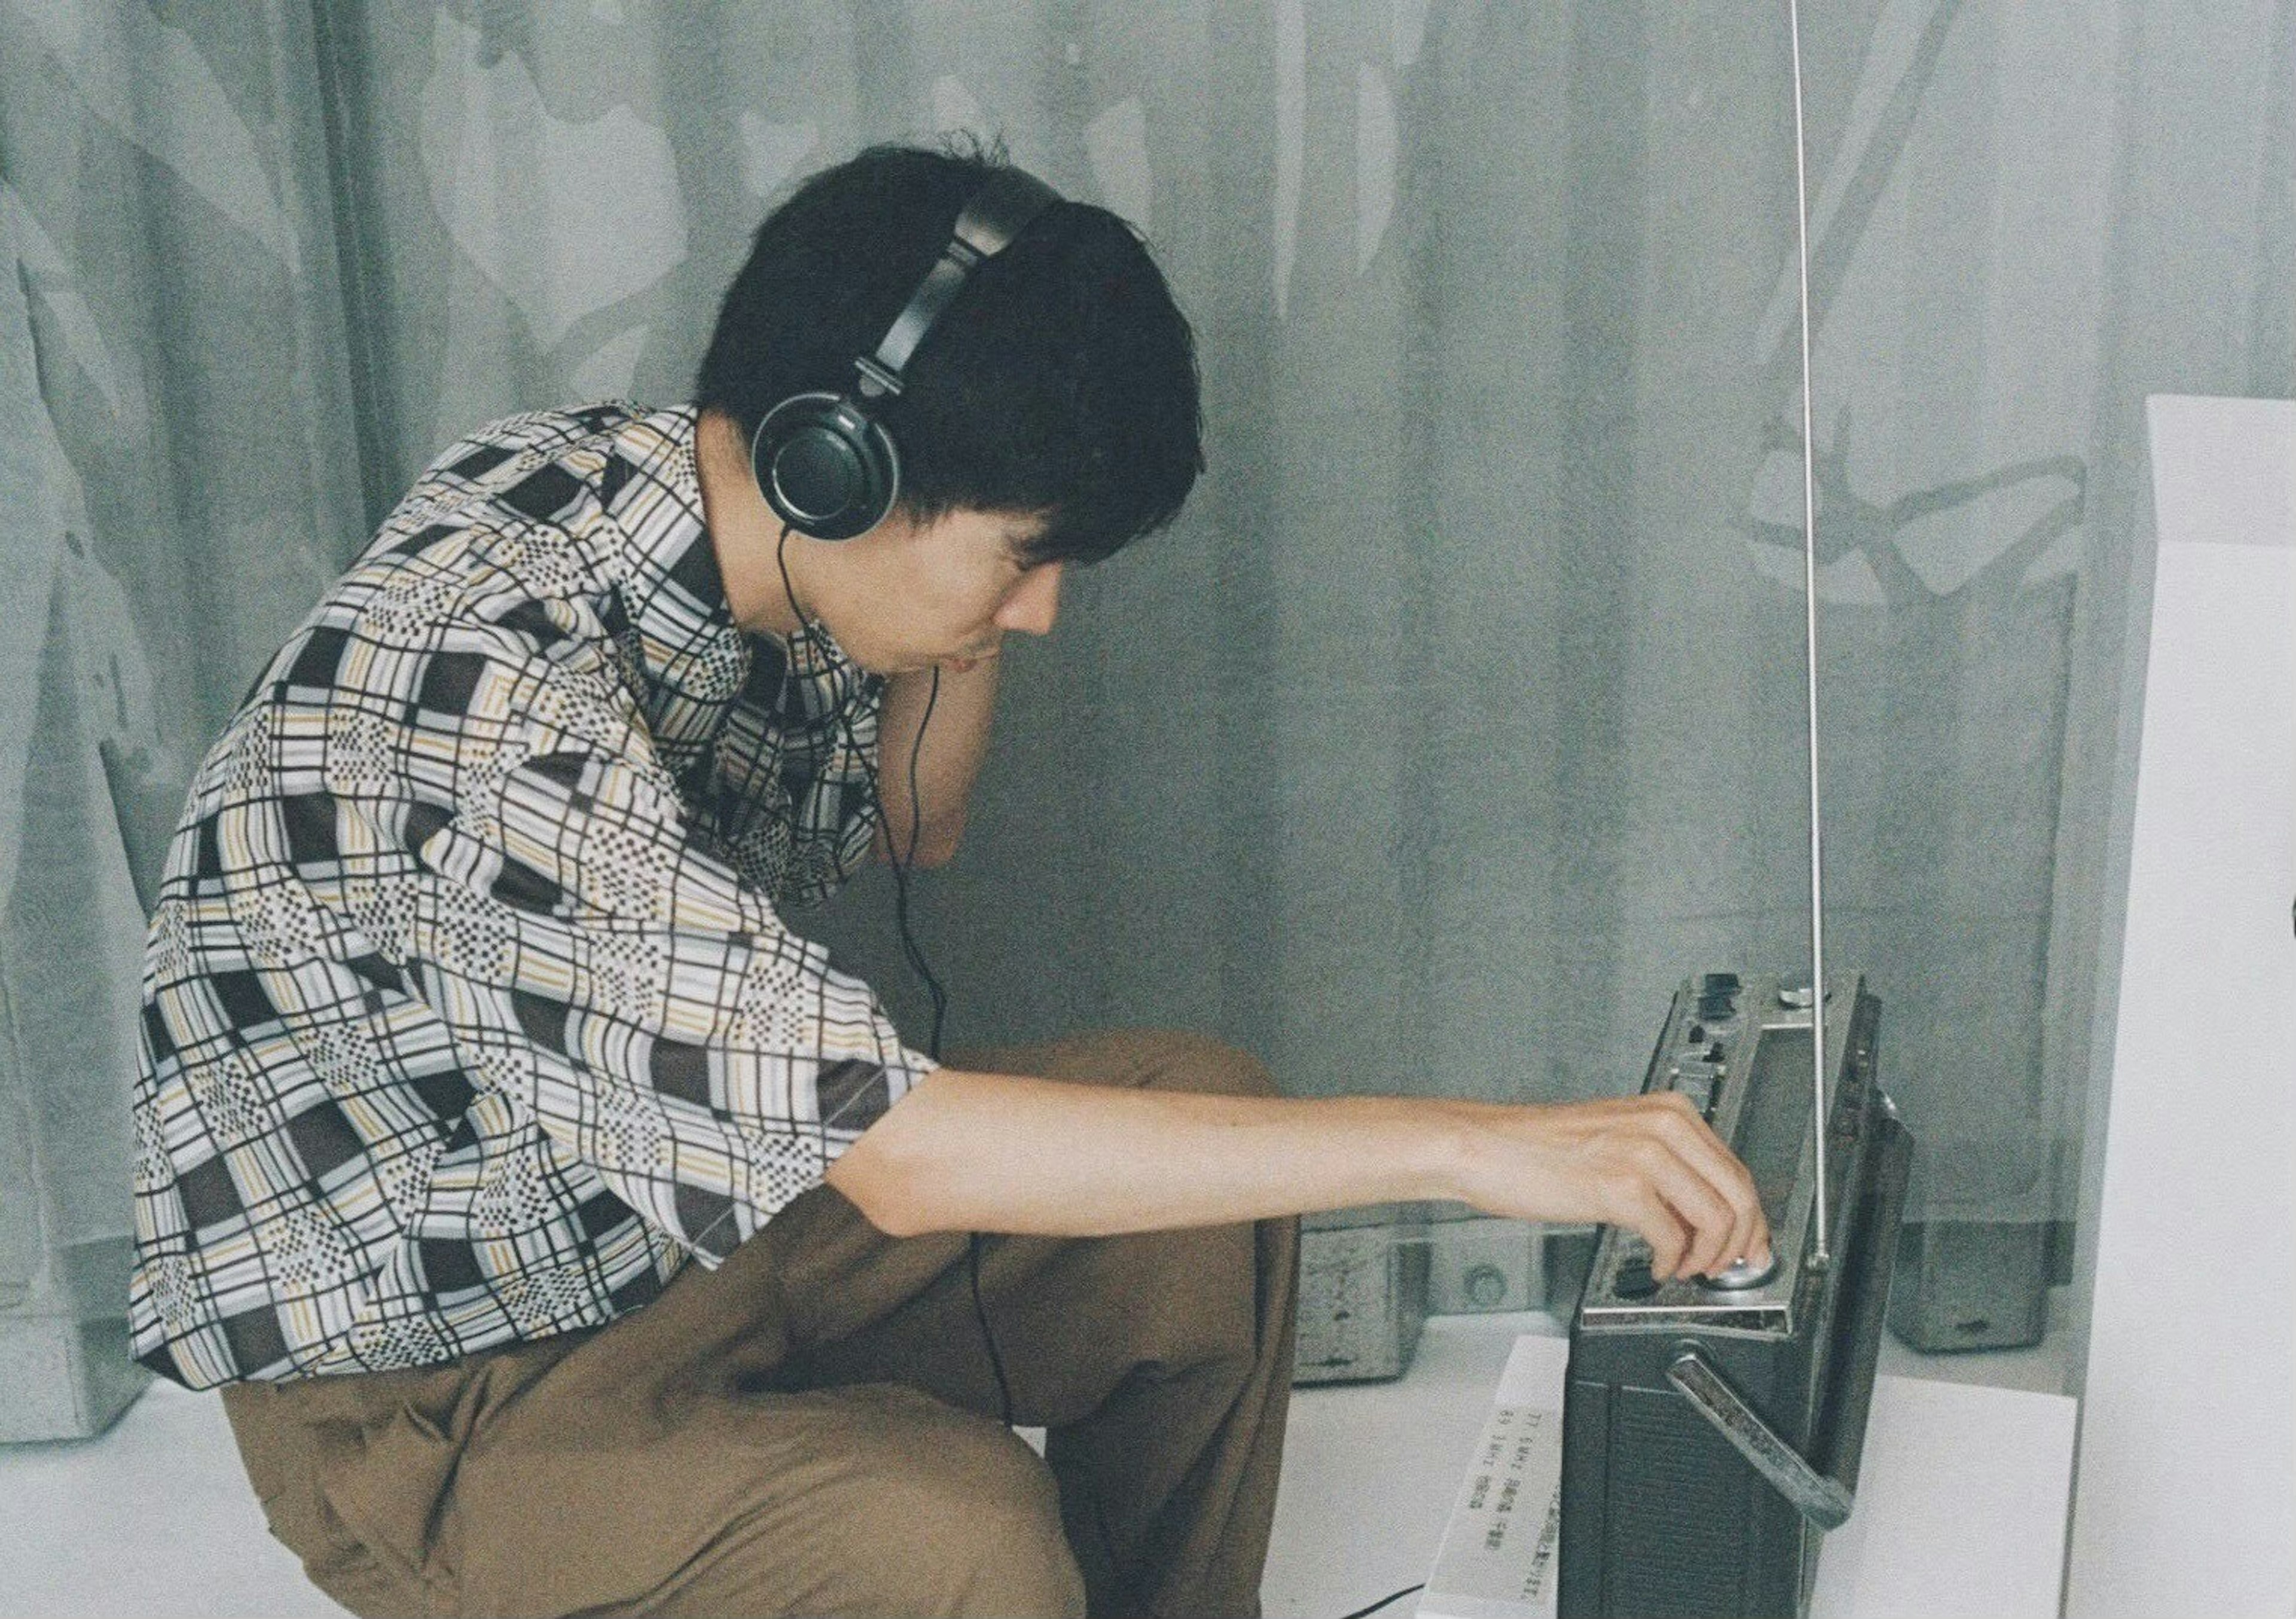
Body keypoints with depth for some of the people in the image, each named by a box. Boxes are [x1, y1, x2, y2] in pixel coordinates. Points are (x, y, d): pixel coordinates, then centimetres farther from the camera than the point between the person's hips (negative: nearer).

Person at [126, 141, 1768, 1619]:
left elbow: (908, 830, 12)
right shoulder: (492, 673, -33)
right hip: (427, 1391, -8)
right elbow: (897, 1157, -37)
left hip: (683, 1192, 8)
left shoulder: (702, 508, -7)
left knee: (1205, 1111, -1)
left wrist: (970, 601, -8)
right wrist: (1461, 1144, -34)